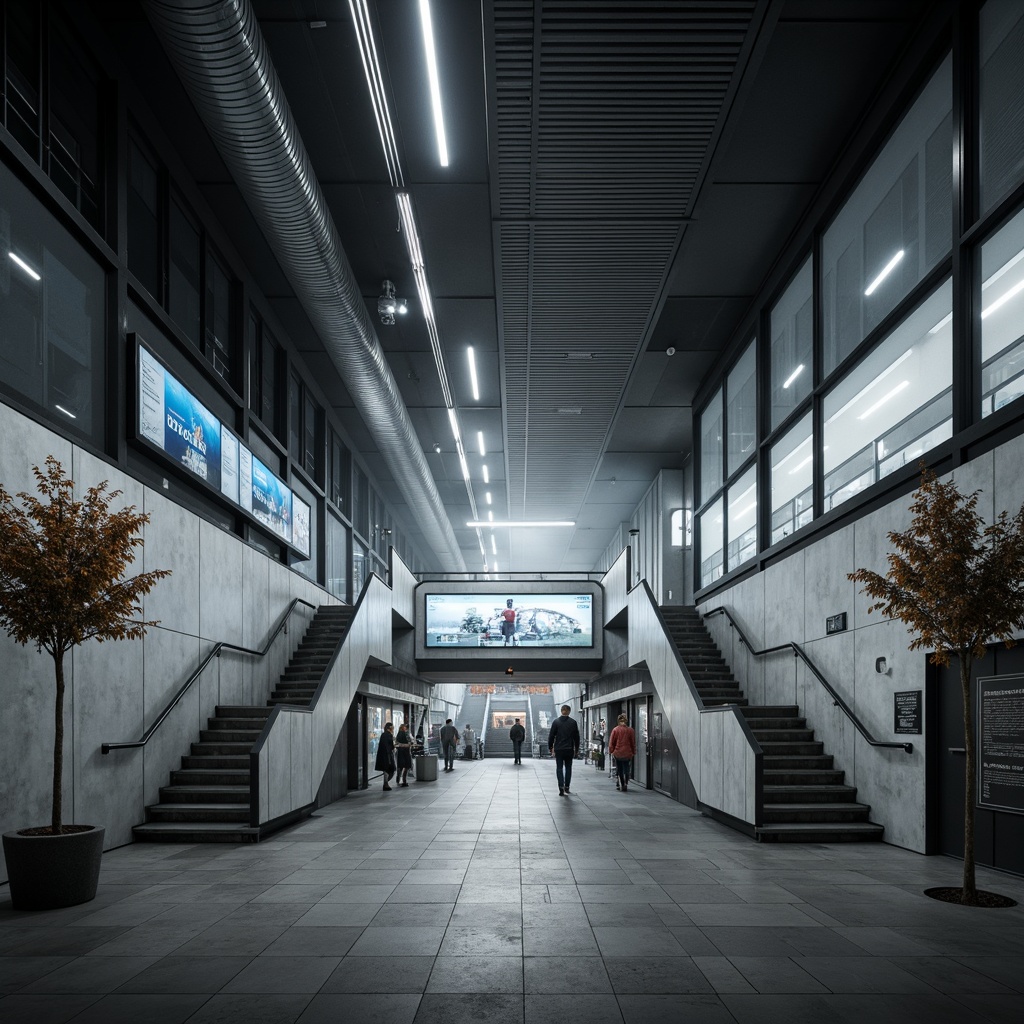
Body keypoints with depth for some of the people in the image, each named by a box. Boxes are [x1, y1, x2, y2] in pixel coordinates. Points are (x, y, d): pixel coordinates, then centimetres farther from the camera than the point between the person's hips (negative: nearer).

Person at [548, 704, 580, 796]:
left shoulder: (556, 722, -4)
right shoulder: (573, 722, -1)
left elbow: (551, 736, -1)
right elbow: (576, 737, 4)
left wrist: (550, 747, 9)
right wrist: (577, 749, 13)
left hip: (558, 749, -1)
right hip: (569, 749, 1)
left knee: (559, 768, 3)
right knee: (568, 768, 13)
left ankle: (561, 788, -9)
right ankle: (566, 787, 11)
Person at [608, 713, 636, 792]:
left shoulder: (615, 730, -6)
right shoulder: (630, 730, -4)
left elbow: (611, 742, -2)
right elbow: (633, 743, 3)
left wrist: (611, 751, 10)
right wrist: (633, 753, 12)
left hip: (617, 753, 0)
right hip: (627, 753, 0)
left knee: (619, 770, 14)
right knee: (626, 769, 10)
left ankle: (619, 785, 14)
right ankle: (625, 783, -7)